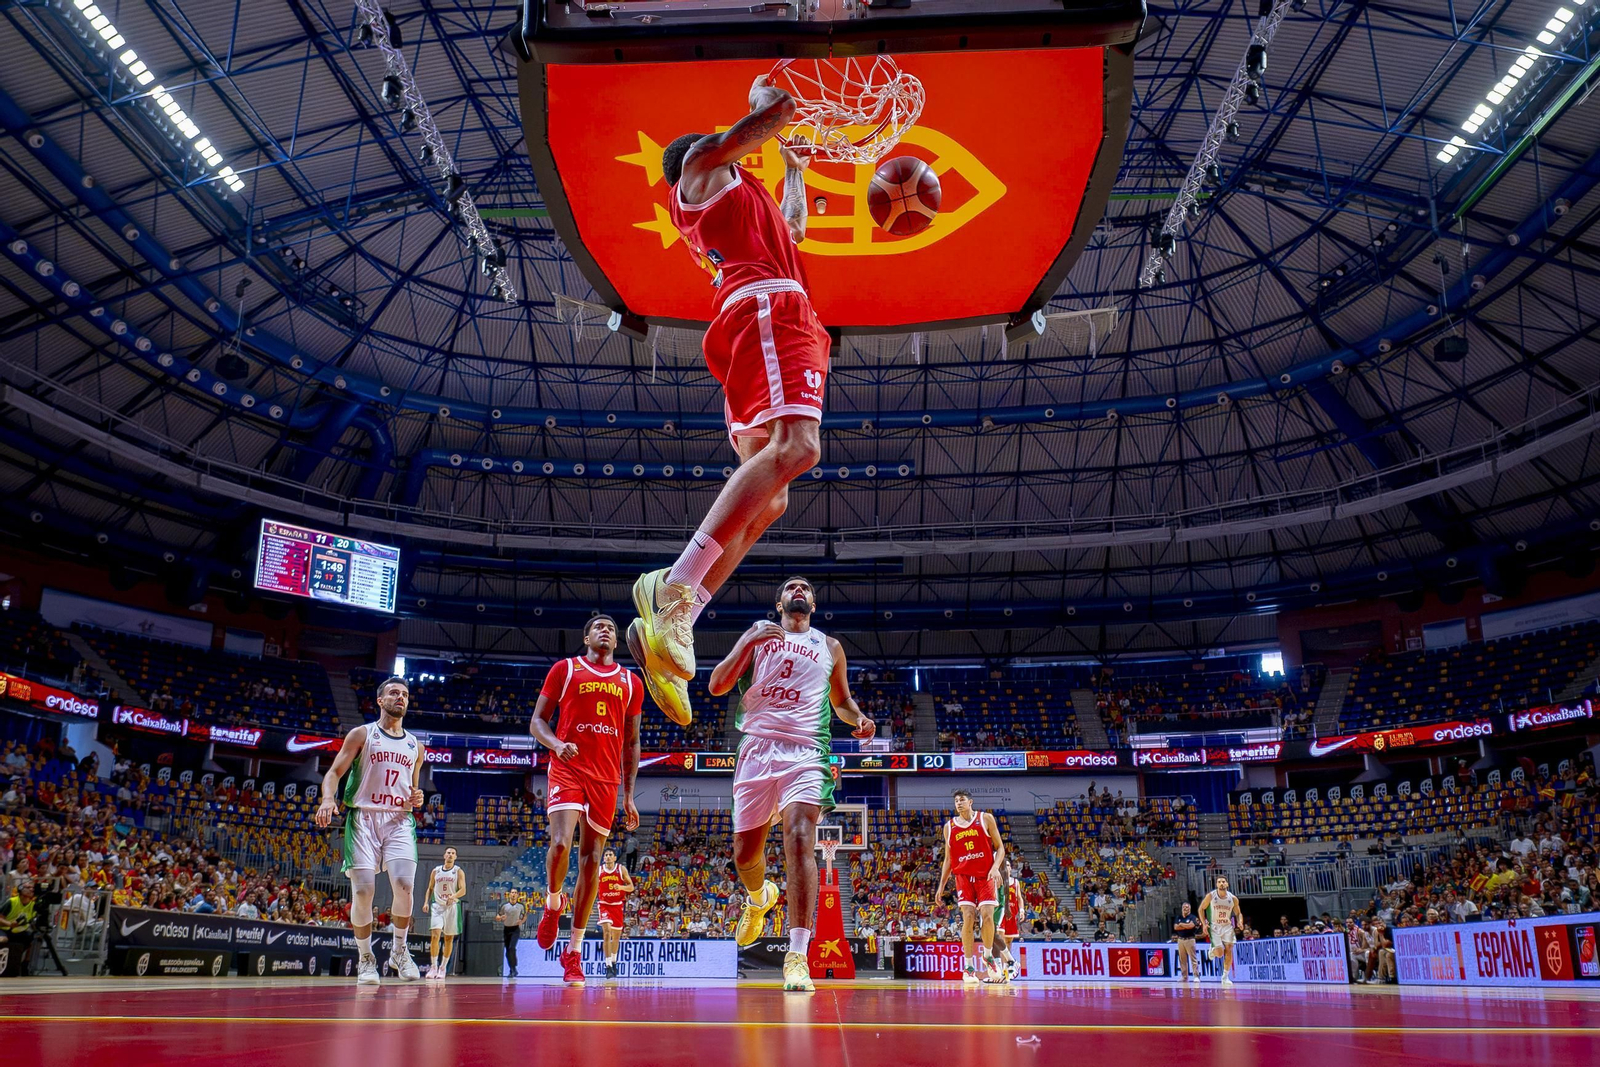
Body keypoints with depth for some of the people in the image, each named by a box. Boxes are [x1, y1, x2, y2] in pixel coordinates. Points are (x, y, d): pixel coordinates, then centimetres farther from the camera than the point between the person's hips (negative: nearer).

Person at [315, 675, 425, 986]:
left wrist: (417, 800, 4)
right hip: (363, 818, -2)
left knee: (404, 885, -17)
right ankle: (365, 958, 9)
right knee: (363, 890, -10)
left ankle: (399, 949, 4)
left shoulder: (415, 746, 17)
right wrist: (328, 798, -21)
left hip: (399, 820, 2)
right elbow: (334, 772, -1)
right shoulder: (362, 734, 6)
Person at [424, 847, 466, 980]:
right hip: (437, 906, 1)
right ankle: (433, 967, -9)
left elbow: (463, 890, -6)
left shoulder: (459, 872, 3)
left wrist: (453, 896, -26)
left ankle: (443, 968, 12)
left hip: (452, 906, -1)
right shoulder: (435, 871, 11)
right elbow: (430, 888, 17)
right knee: (435, 935, -15)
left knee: (449, 939, 3)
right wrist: (426, 902, 1)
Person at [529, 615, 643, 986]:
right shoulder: (565, 669, 8)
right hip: (568, 770, -3)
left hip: (606, 778, 3)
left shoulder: (631, 682, 15)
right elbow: (537, 721, 8)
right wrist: (556, 744, -15)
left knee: (591, 860, 1)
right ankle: (553, 902, 11)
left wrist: (629, 796, 11)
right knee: (560, 843, -22)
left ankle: (574, 951, 9)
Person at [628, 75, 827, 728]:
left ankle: (672, 624, -16)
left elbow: (792, 230, 51)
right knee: (796, 446, -30)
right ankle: (673, 588, -43)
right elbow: (772, 116, 7)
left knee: (768, 497, -4)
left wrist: (794, 169, 58)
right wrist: (767, 93, 26)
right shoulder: (703, 162, 18)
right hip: (767, 307, -9)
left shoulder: (732, 200, 40)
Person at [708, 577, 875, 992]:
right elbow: (716, 686, 7)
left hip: (805, 751, -1)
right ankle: (759, 899, 44)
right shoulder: (758, 634, 16)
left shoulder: (829, 647, 19)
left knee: (800, 840, -21)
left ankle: (797, 956, -24)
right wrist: (747, 642, -7)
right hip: (757, 749, 1)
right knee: (745, 851, 8)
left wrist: (858, 718, 6)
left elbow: (841, 700, 30)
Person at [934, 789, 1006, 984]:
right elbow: (948, 859, 14)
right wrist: (941, 885, 8)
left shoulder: (986, 819, 3)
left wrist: (996, 867, -15)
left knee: (987, 916, -13)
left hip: (986, 875, -1)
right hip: (963, 875, 1)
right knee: (968, 917, -11)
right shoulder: (949, 827, 9)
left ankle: (988, 956, 13)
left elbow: (1000, 847, 3)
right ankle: (968, 967, -5)